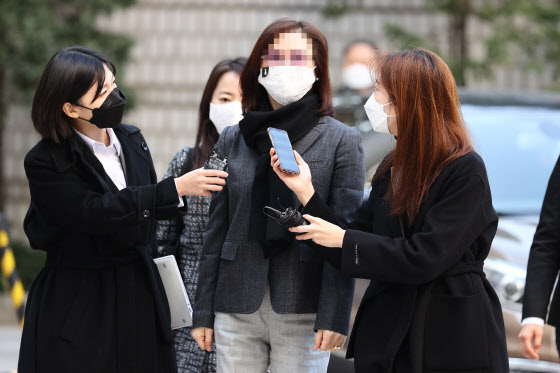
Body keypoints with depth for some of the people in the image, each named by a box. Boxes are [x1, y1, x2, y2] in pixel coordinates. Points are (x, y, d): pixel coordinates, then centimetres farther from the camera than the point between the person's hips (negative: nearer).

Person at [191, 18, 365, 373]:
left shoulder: (342, 140, 2)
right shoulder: (233, 140, 12)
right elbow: (216, 231, 13)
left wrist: (334, 316, -12)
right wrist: (203, 313, 9)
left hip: (303, 312, -3)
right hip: (237, 310, 3)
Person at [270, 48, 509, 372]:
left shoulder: (465, 170, -12)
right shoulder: (392, 169, 11)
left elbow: (423, 258, -19)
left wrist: (345, 240, -12)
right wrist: (306, 190, 1)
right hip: (387, 333, 7)